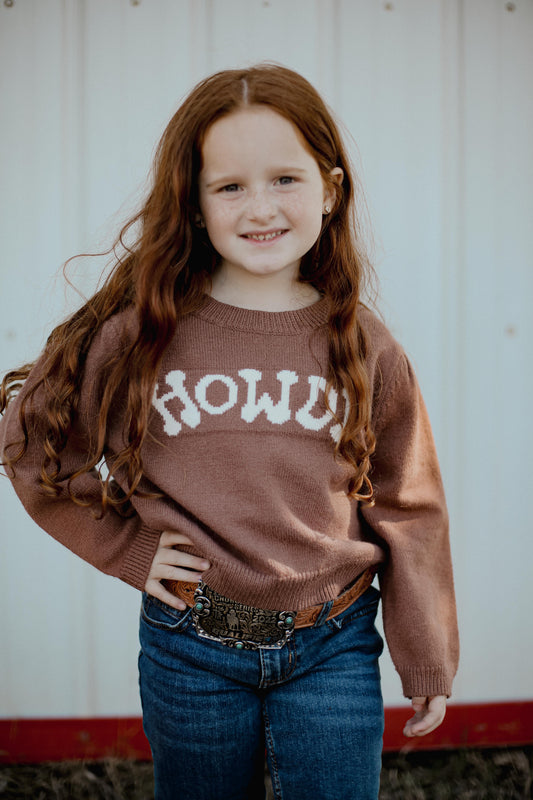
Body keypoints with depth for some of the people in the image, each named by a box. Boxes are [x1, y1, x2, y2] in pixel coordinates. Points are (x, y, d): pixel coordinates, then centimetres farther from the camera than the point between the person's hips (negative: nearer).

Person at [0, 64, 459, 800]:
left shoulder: (363, 346, -4)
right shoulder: (144, 332, -7)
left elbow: (407, 510, 3)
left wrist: (428, 661, 7)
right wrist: (127, 546, -3)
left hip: (331, 653, 0)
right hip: (190, 650, 0)